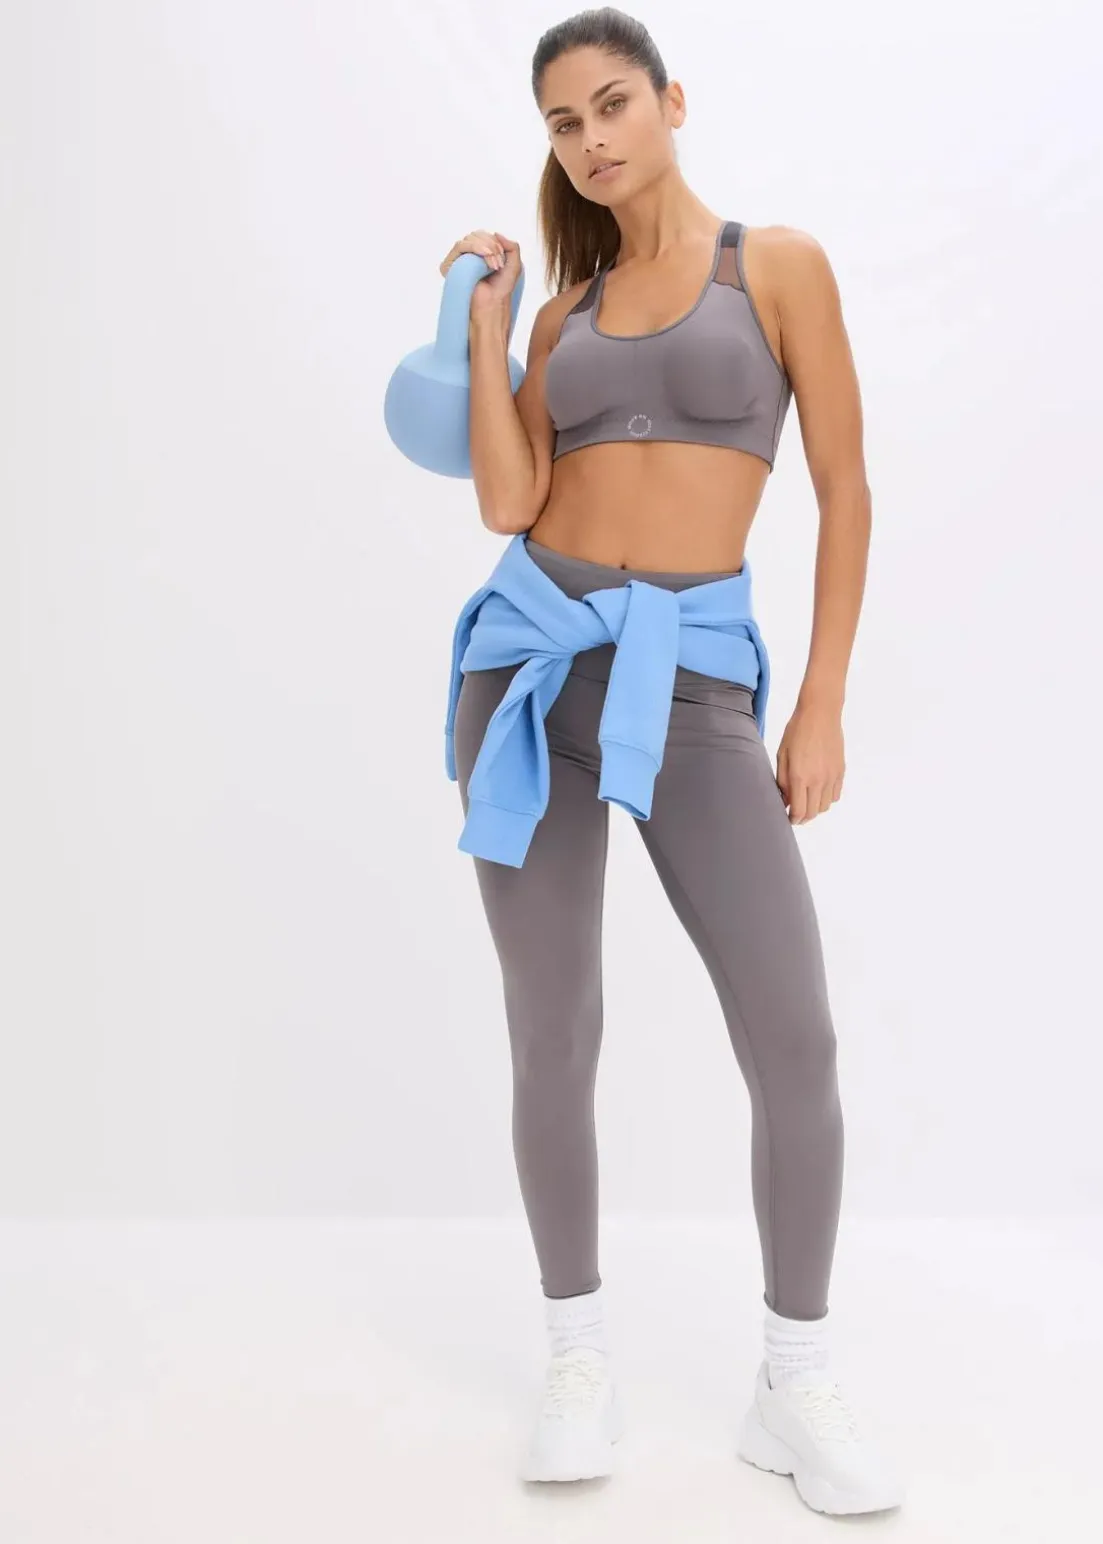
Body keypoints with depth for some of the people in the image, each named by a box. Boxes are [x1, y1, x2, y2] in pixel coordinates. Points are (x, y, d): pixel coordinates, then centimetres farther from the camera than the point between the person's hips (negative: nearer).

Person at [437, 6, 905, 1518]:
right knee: (553, 1037, 2)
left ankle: (797, 1387, 10)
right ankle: (580, 1362, 19)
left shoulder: (778, 263, 5)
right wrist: (483, 320, 2)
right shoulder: (564, 308, 15)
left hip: (692, 679, -3)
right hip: (530, 658, 3)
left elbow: (845, 492, 1)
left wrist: (822, 707, -5)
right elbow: (509, 505, 1)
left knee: (797, 1041, -10)